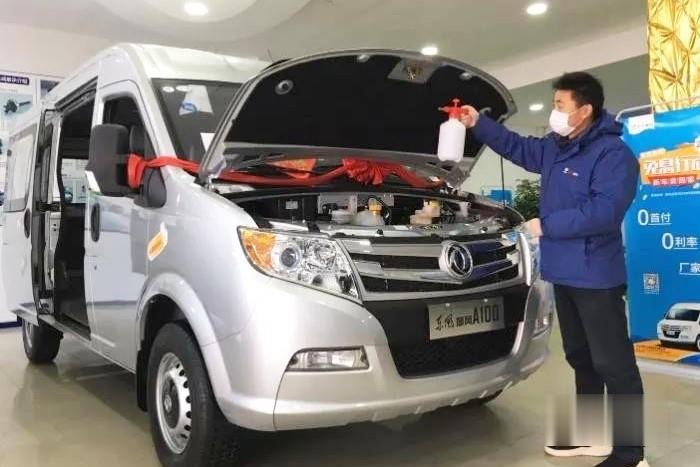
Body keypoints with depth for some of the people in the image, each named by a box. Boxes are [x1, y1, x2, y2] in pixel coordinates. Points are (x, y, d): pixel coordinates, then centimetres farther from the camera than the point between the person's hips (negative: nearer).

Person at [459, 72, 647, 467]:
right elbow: (518, 147, 29)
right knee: (581, 358, 18)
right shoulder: (555, 148, 13)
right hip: (563, 272, 10)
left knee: (614, 364, -2)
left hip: (596, 275, -9)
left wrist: (547, 225, -18)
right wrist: (479, 124, 21)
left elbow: (605, 211, -26)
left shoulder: (613, 153, -15)